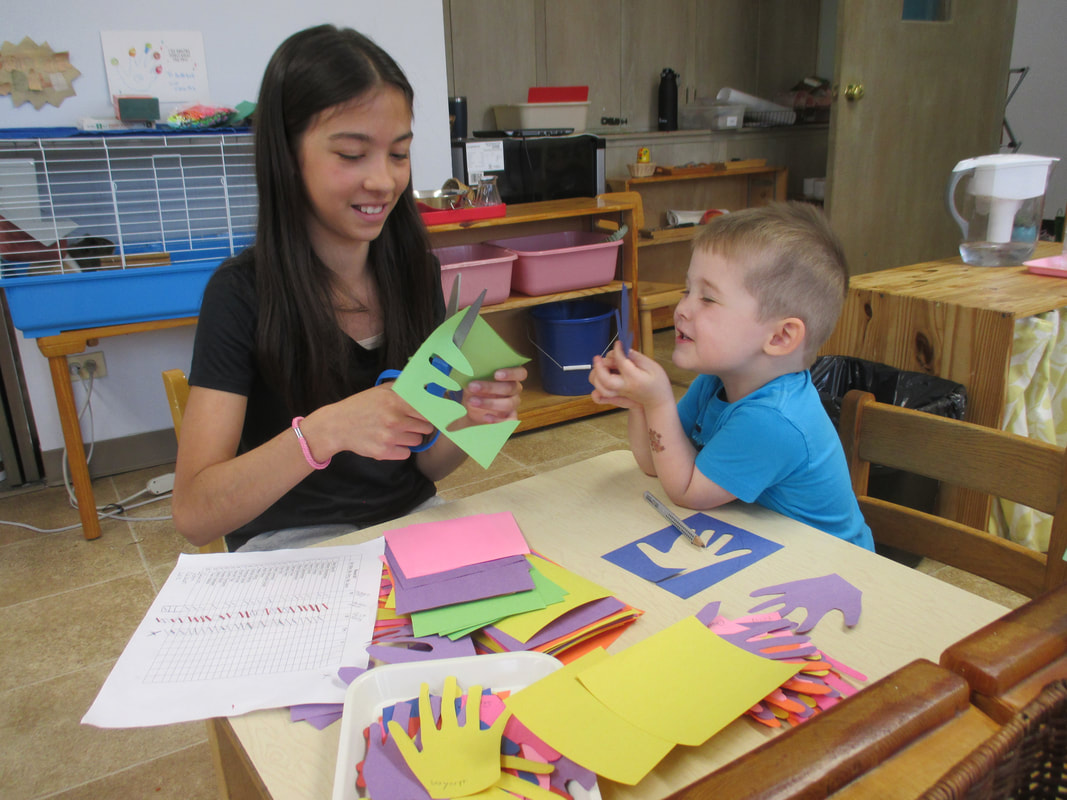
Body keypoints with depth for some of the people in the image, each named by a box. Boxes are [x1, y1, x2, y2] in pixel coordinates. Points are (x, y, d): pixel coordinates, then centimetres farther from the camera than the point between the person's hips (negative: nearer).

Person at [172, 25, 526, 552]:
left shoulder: (417, 271, -1)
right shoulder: (243, 291, -14)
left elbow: (426, 463, 3)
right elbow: (193, 516, -20)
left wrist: (471, 418, -19)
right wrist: (323, 431, -35)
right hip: (292, 543, -3)